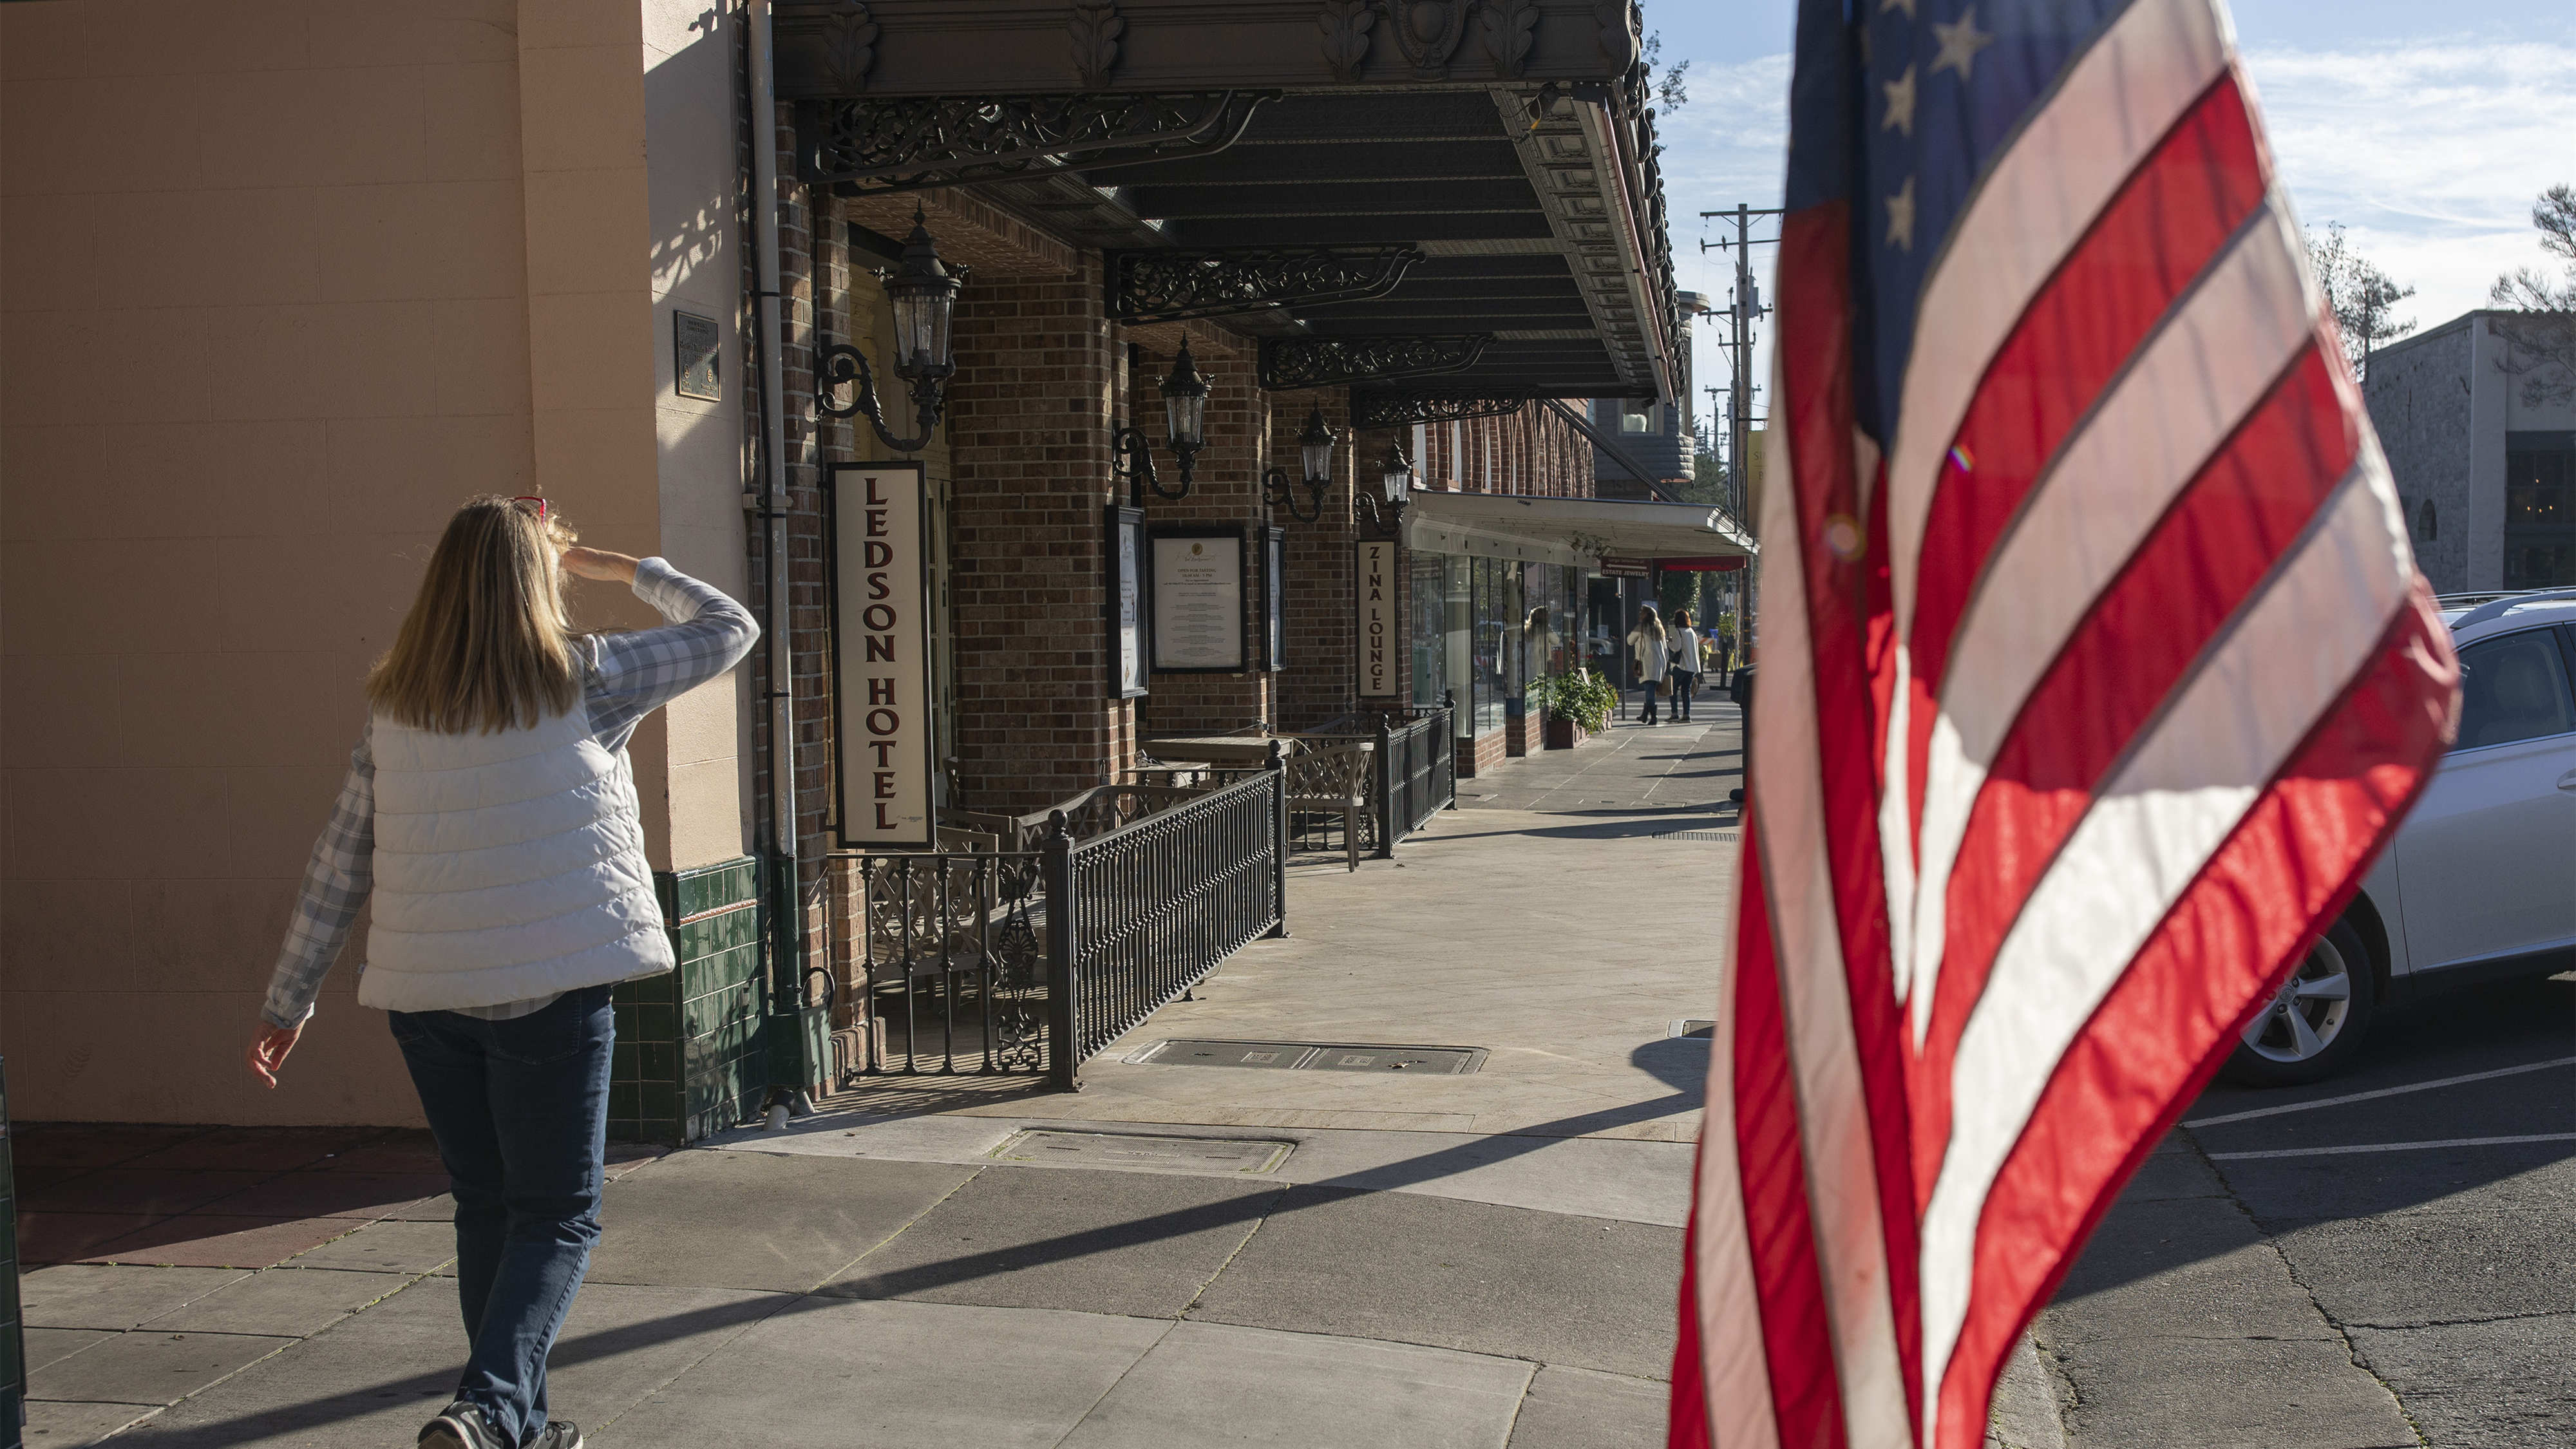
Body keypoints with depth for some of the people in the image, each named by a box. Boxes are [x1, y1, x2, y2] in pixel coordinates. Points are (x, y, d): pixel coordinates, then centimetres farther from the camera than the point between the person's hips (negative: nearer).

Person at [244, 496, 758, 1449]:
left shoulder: (393, 709, 7)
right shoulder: (582, 682, -4)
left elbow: (337, 869, 9)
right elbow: (729, 629, 8)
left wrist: (288, 1002, 15)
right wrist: (617, 569, 17)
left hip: (424, 993, 5)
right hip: (551, 986, -4)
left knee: (486, 1208, 16)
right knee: (558, 1215, 3)